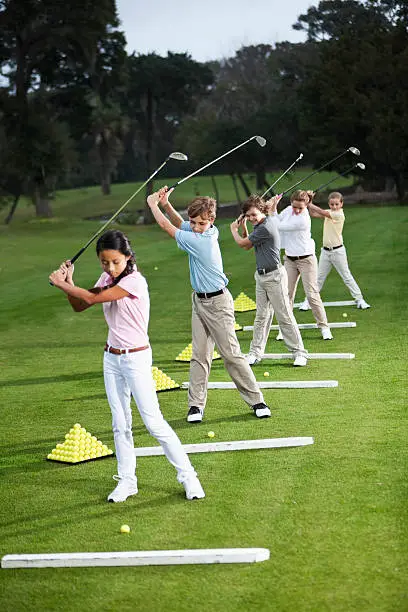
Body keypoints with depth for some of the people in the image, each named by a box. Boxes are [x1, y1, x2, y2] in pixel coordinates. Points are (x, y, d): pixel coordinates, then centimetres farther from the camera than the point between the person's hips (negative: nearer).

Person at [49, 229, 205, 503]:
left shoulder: (135, 281, -20)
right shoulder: (107, 279, 5)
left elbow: (93, 298, -24)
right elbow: (79, 306, 10)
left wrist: (62, 284, -11)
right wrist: (68, 282, -7)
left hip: (136, 358, -7)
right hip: (112, 358, 7)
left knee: (154, 422, -8)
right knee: (120, 423, 10)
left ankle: (188, 476, 2)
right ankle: (127, 481, 19)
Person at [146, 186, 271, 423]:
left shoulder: (200, 241, -23)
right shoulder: (210, 232, 1)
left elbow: (168, 227, -14)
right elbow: (180, 223, 19)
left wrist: (153, 204, -1)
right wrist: (166, 204, 4)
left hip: (218, 302, -8)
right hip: (199, 300, 9)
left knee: (232, 353, -4)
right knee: (200, 355, 5)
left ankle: (256, 400, 6)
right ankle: (196, 405, 7)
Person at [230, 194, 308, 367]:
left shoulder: (265, 228, -19)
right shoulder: (271, 219, 10)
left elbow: (242, 243, -8)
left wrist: (234, 229, 10)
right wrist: (243, 227, 8)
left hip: (274, 276, -9)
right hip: (261, 276, 9)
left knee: (284, 316, -5)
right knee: (261, 316, 9)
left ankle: (299, 352, 2)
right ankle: (256, 352, 12)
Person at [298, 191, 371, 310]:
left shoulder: (339, 214, -15)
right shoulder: (328, 213, 7)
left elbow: (322, 212, -21)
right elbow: (313, 214, 4)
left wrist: (309, 204, -15)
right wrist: (309, 201, -7)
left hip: (338, 251, -6)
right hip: (325, 250, 6)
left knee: (346, 276, 0)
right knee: (319, 277, 9)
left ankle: (359, 299, 9)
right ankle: (308, 301, 14)